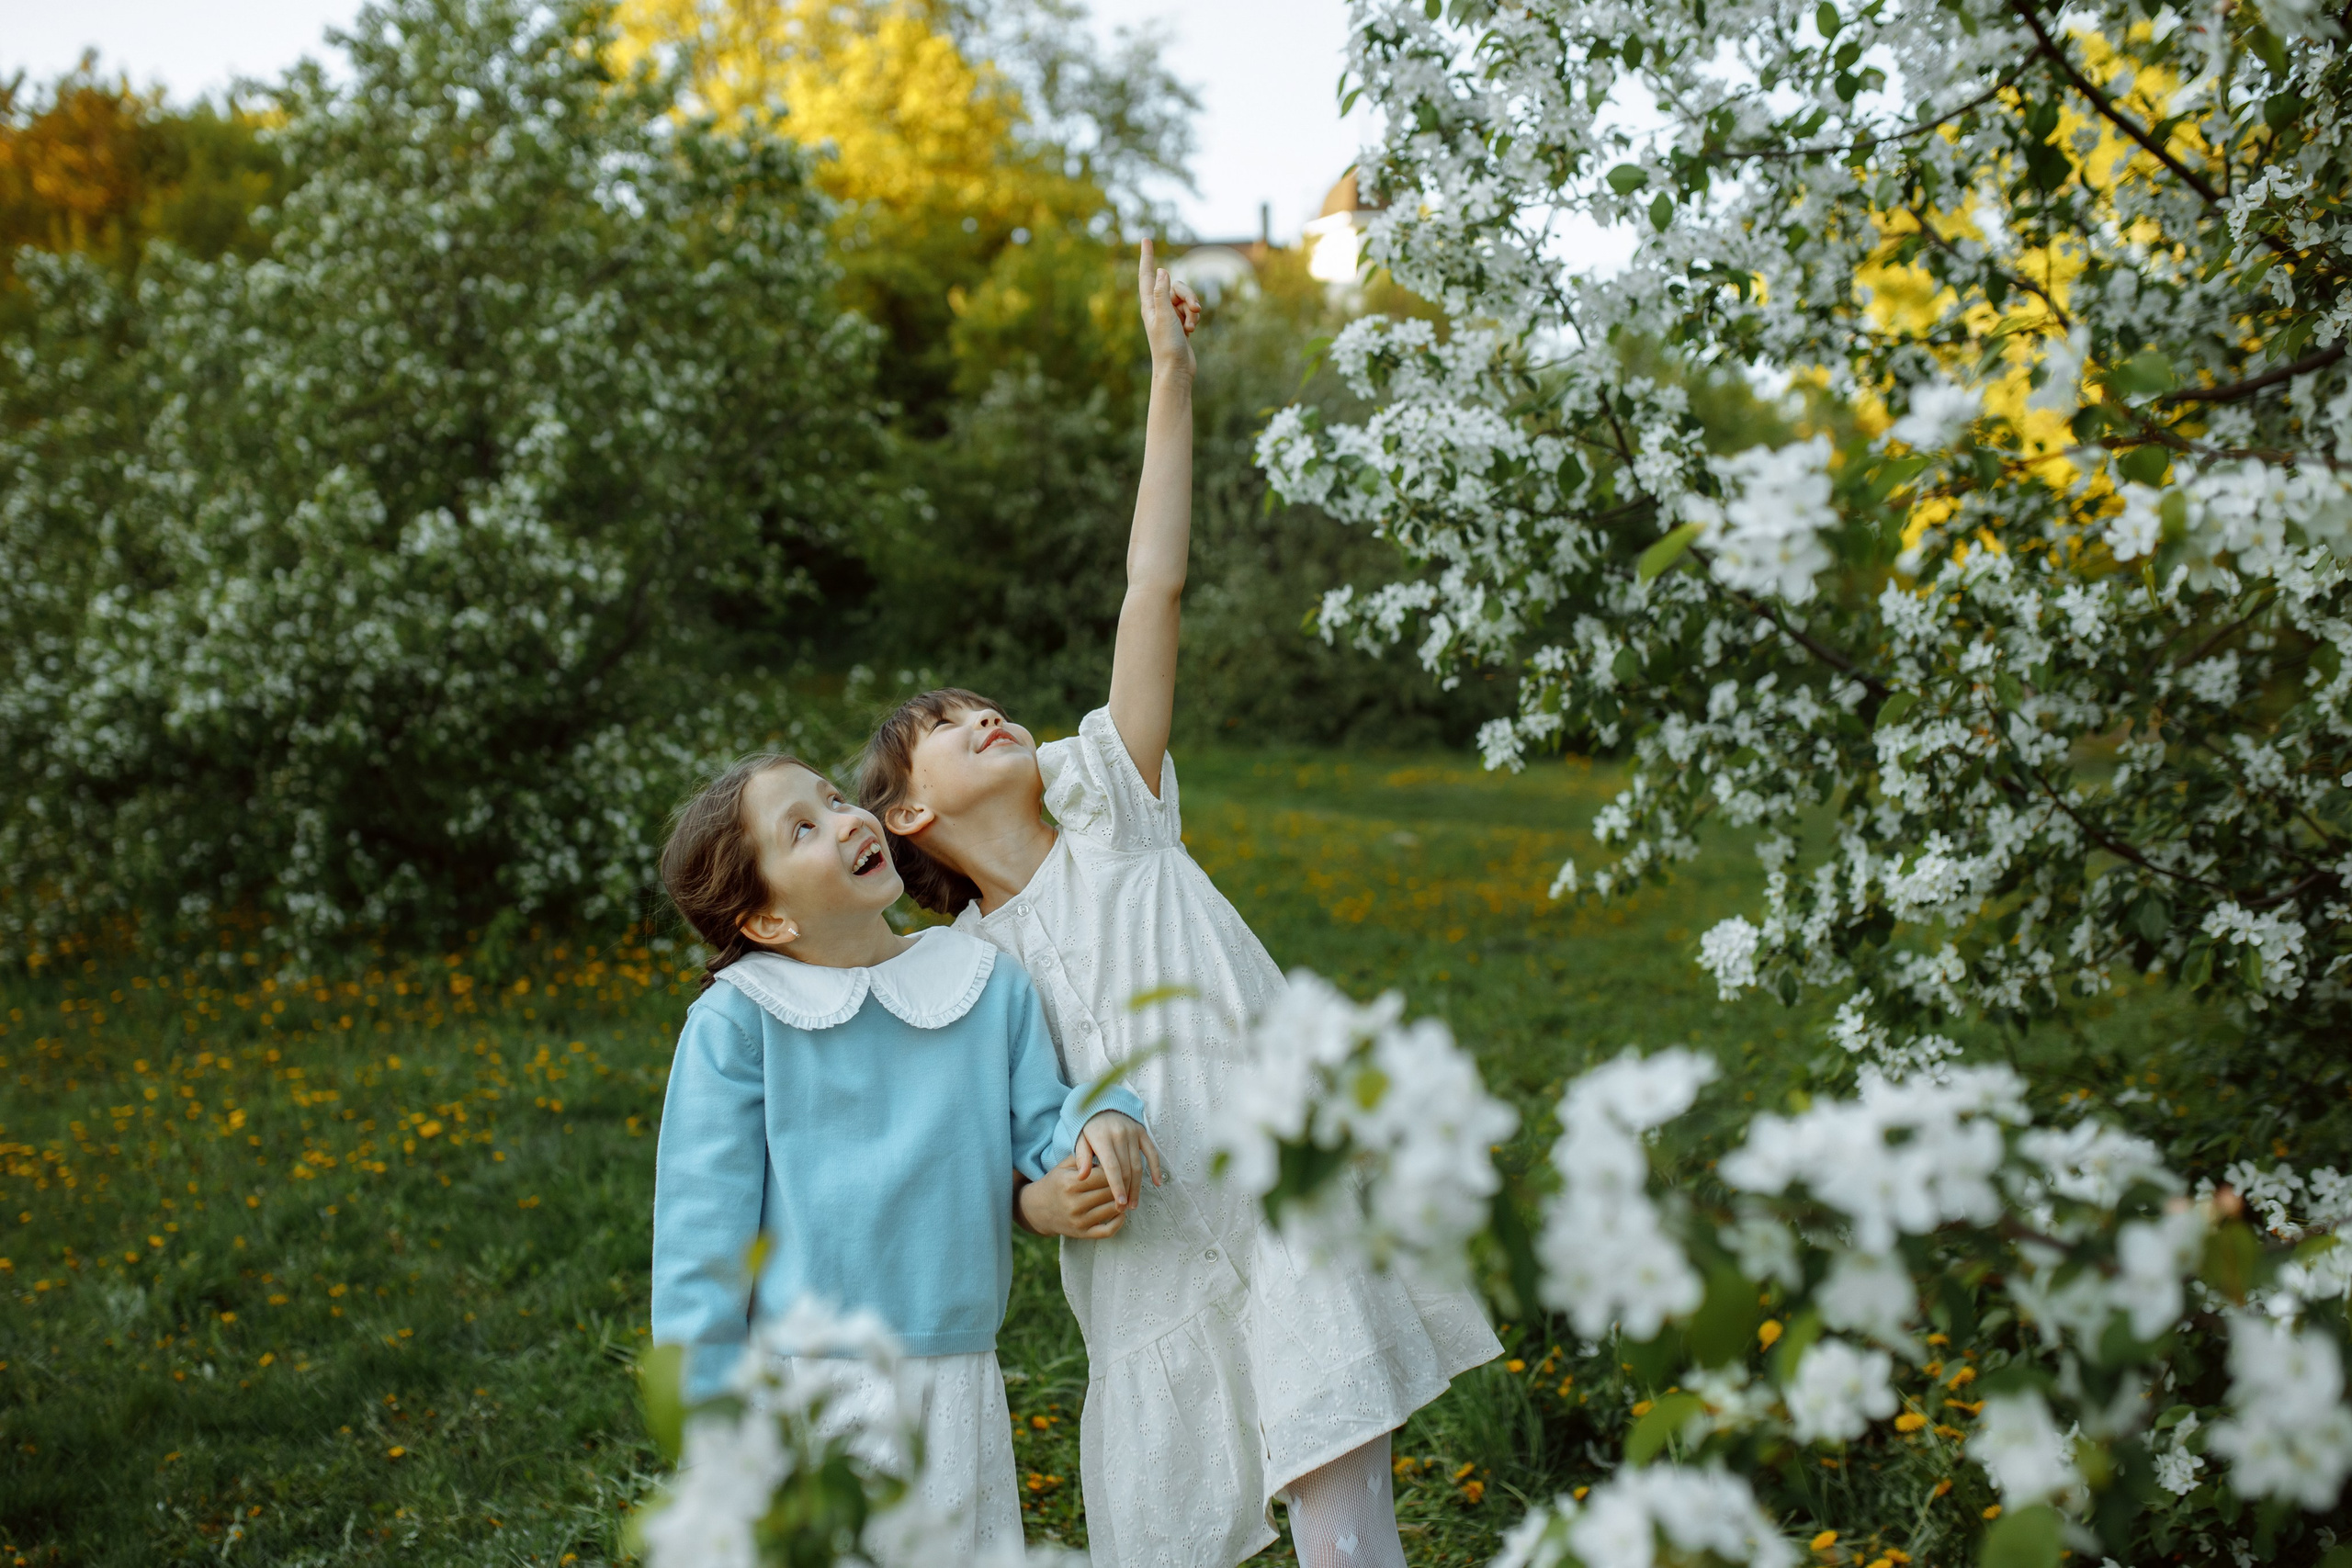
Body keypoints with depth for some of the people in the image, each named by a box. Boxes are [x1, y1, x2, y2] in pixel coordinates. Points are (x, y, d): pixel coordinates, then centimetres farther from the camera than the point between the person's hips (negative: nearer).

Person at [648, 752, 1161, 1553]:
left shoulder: (990, 983, 4)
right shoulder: (738, 1020, -6)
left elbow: (1045, 1121, 9)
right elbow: (703, 1224, -5)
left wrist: (1101, 1117, -15)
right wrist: (712, 1423, -6)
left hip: (956, 1389, 3)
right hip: (800, 1392, -3)